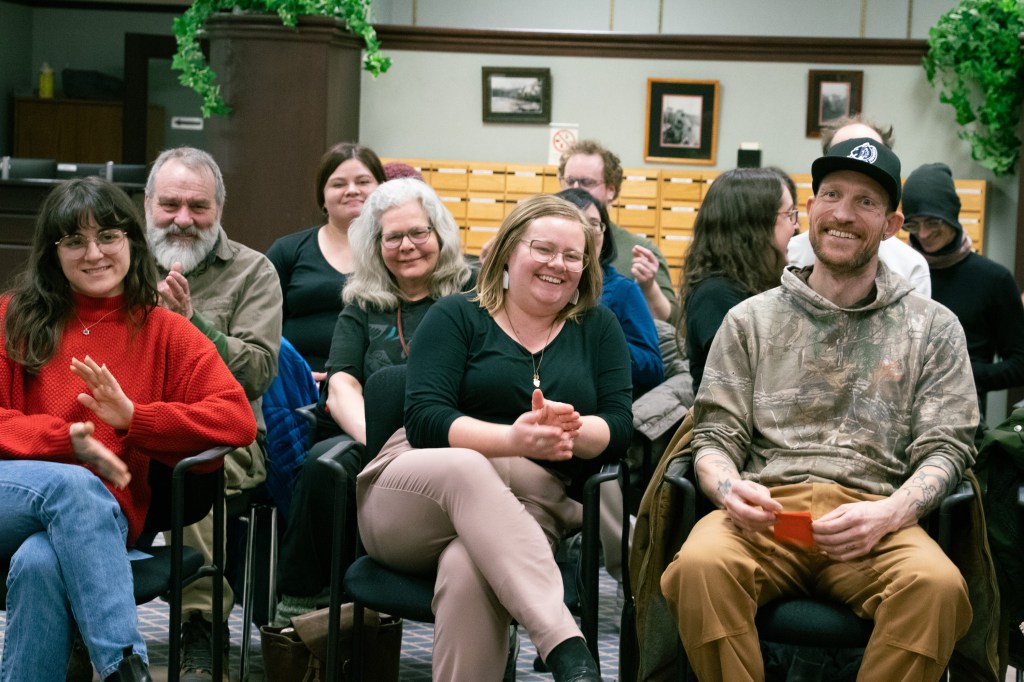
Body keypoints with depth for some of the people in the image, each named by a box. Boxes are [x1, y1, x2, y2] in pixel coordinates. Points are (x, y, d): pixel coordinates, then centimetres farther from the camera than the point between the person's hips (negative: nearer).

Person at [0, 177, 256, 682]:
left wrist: (133, 417, -11)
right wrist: (68, 439, -13)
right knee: (72, 484, -35)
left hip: (101, 513, -1)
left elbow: (238, 420, 0)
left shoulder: (164, 332, 13)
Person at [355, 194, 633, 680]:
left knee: (469, 568, -37)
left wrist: (570, 430, -19)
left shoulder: (598, 328, 15)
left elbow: (619, 425, 4)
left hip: (529, 508, 1)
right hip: (415, 497, -1)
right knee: (467, 467, -40)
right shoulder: (456, 317, 7)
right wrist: (513, 440, -23)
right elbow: (424, 419, -7)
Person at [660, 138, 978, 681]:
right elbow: (715, 437, 13)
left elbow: (944, 449, 8)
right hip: (766, 511, 0)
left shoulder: (933, 328, 17)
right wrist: (729, 489, -12)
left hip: (873, 518, 0)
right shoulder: (751, 320, 19)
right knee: (701, 565, -35)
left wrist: (888, 514, -13)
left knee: (937, 584, -35)